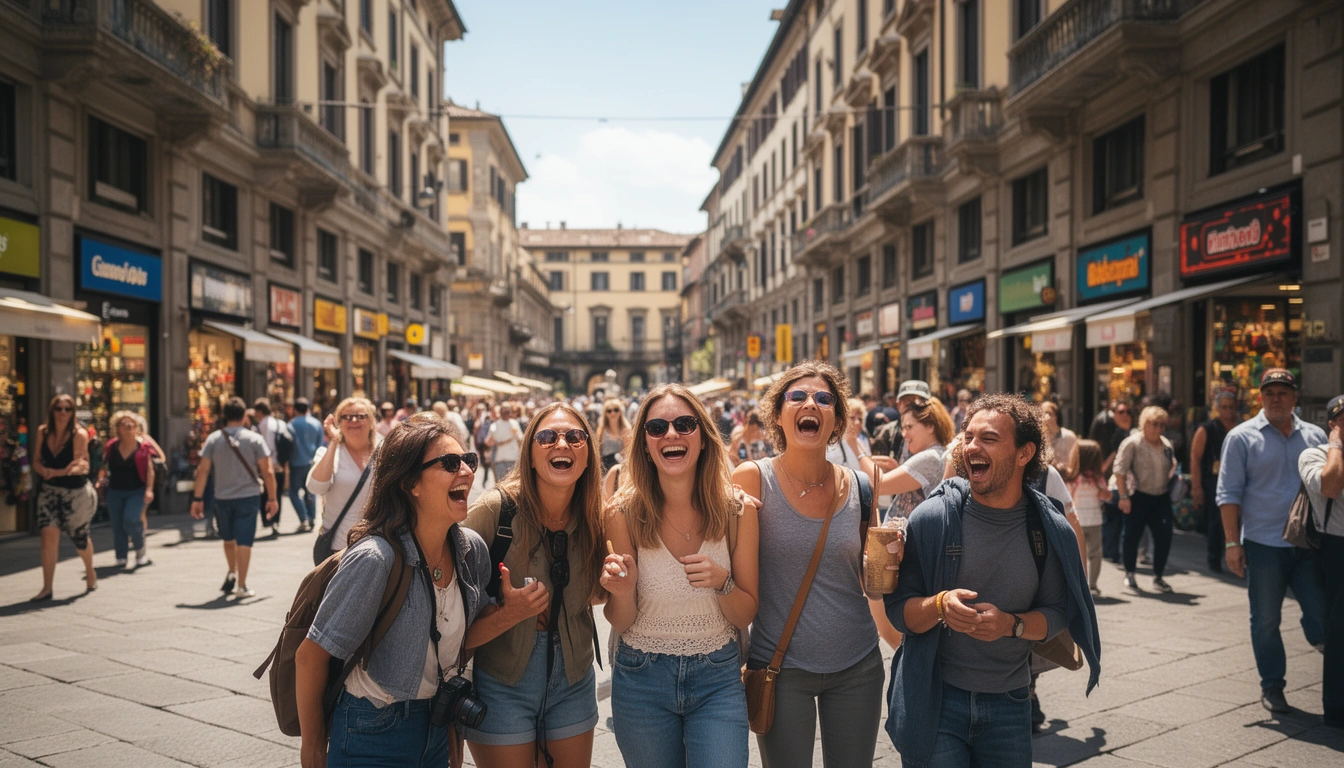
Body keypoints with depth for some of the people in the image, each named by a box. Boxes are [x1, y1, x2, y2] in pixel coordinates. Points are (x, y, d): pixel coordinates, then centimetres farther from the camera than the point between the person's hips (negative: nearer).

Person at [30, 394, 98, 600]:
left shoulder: (79, 434, -13)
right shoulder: (43, 432, 0)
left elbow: (81, 466, -19)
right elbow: (37, 461, 5)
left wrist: (59, 472, -36)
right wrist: (43, 471, -17)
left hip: (77, 492, -3)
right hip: (50, 491, 3)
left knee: (79, 538, 11)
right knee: (49, 534, -13)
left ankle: (90, 573, 40)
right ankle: (46, 588, -8)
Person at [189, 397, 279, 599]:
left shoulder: (213, 439, 1)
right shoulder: (254, 439, -4)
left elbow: (203, 471, -2)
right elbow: (267, 471, -7)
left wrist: (197, 499, 3)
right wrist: (272, 498, 1)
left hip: (222, 498, 2)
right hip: (248, 497, -2)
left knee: (229, 539, 23)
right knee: (244, 541, 0)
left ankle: (232, 573, 20)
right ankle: (241, 586, 1)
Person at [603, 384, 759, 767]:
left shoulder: (736, 510, -10)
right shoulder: (625, 513, -12)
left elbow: (745, 616, -2)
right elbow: (621, 623, -5)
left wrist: (722, 582, -23)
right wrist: (623, 593, -26)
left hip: (718, 680, 0)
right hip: (641, 681, 0)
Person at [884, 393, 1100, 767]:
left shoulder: (1052, 531, -4)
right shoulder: (932, 518, -11)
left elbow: (1056, 613, 2)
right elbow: (898, 611, -8)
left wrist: (1012, 624, -18)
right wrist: (939, 605, -29)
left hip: (1010, 704, 2)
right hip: (935, 700, -2)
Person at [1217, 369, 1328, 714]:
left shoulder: (1315, 436, 9)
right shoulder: (1242, 437, -2)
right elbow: (1229, 494, -4)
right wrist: (1233, 543, -9)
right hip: (1264, 544, -2)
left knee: (1322, 614, 2)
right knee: (1265, 621, 7)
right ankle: (1271, 685, 20)